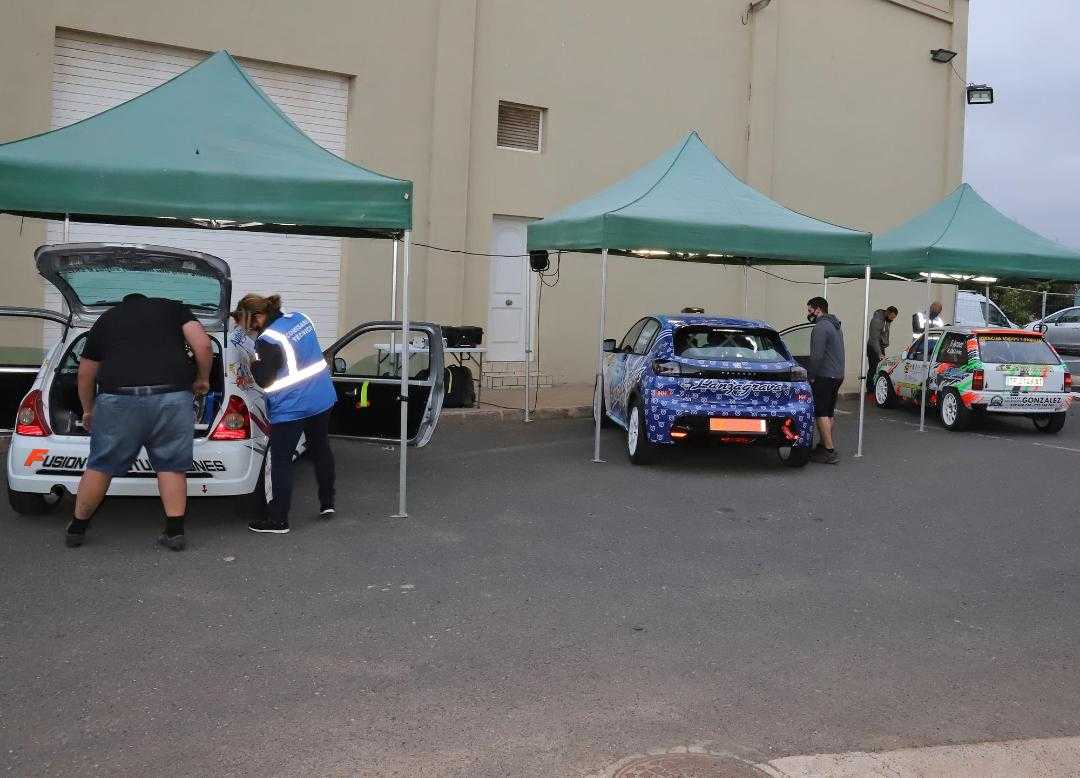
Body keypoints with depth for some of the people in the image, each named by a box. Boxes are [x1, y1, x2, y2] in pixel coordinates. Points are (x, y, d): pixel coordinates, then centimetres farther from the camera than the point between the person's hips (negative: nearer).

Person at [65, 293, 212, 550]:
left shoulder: (105, 319, 25)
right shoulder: (173, 308, 20)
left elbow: (85, 375, 29)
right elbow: (203, 346, 4)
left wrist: (88, 410, 43)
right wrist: (202, 378, 19)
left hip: (119, 399, 1)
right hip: (173, 397, -1)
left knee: (100, 467, 13)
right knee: (171, 467, 10)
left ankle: (77, 529, 25)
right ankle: (174, 532, 9)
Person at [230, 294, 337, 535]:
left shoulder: (268, 340, -19)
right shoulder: (300, 319, 4)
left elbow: (263, 380, -14)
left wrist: (252, 355, -4)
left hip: (291, 409, -8)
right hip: (323, 399, 8)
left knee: (280, 462, 2)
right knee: (321, 449, 22)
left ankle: (278, 520, 6)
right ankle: (327, 503, 32)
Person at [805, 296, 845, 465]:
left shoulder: (821, 327, -14)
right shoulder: (835, 326, 19)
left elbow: (817, 355, -21)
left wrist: (811, 376, -12)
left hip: (824, 376, -10)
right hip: (837, 375, 10)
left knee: (821, 414, -9)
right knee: (828, 414, 14)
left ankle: (830, 451, -12)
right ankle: (824, 445, 21)